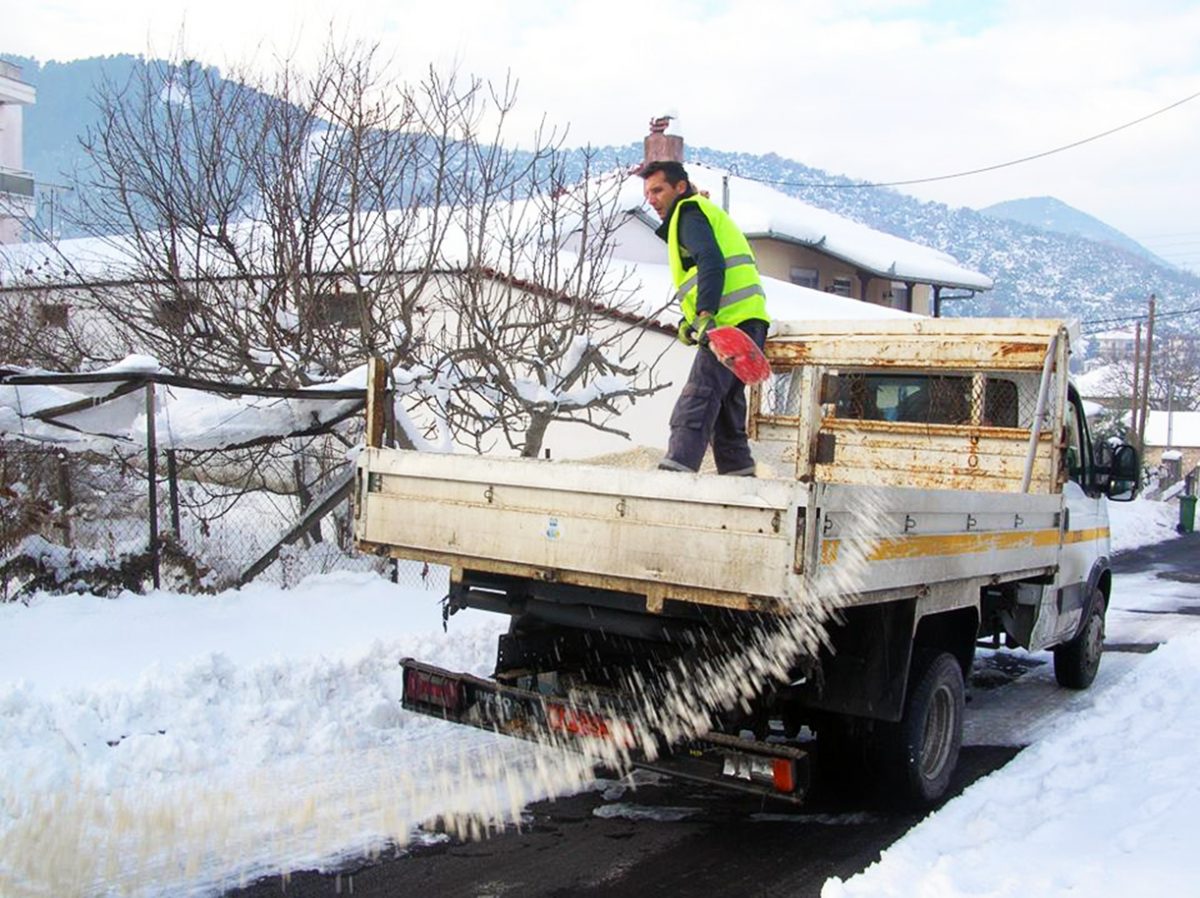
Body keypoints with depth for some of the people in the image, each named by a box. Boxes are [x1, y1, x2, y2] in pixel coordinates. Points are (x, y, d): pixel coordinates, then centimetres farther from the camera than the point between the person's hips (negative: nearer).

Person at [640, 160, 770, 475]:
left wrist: (704, 314, -30)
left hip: (730, 322, -10)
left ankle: (676, 470, -27)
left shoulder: (689, 213, 1)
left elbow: (711, 262, -18)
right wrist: (691, 321, 17)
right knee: (724, 405, 14)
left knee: (695, 405, -19)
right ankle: (740, 473, 15)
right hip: (747, 322, 10)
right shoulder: (704, 213, 32)